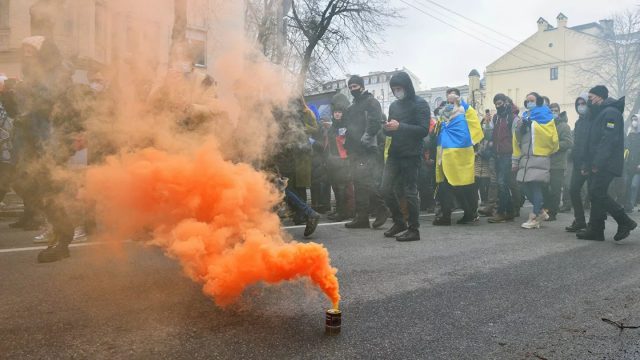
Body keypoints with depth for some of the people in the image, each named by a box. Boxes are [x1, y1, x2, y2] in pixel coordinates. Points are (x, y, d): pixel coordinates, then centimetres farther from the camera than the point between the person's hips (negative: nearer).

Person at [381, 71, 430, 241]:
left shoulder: (420, 104, -4)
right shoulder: (394, 105, 16)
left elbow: (424, 130, -14)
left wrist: (400, 126, -21)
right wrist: (388, 128, -3)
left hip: (411, 155, -6)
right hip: (394, 154, 7)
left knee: (410, 192, -2)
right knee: (387, 189, 4)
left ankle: (414, 229, 9)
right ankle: (399, 222, 21)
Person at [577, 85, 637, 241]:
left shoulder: (610, 112, -9)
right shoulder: (598, 114, 22)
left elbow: (609, 139, -20)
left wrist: (598, 163, -24)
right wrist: (587, 164, 17)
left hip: (606, 164, -10)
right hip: (597, 164, 10)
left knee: (598, 193, -14)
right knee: (595, 195, 6)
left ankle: (625, 222, -1)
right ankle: (595, 230, 8)